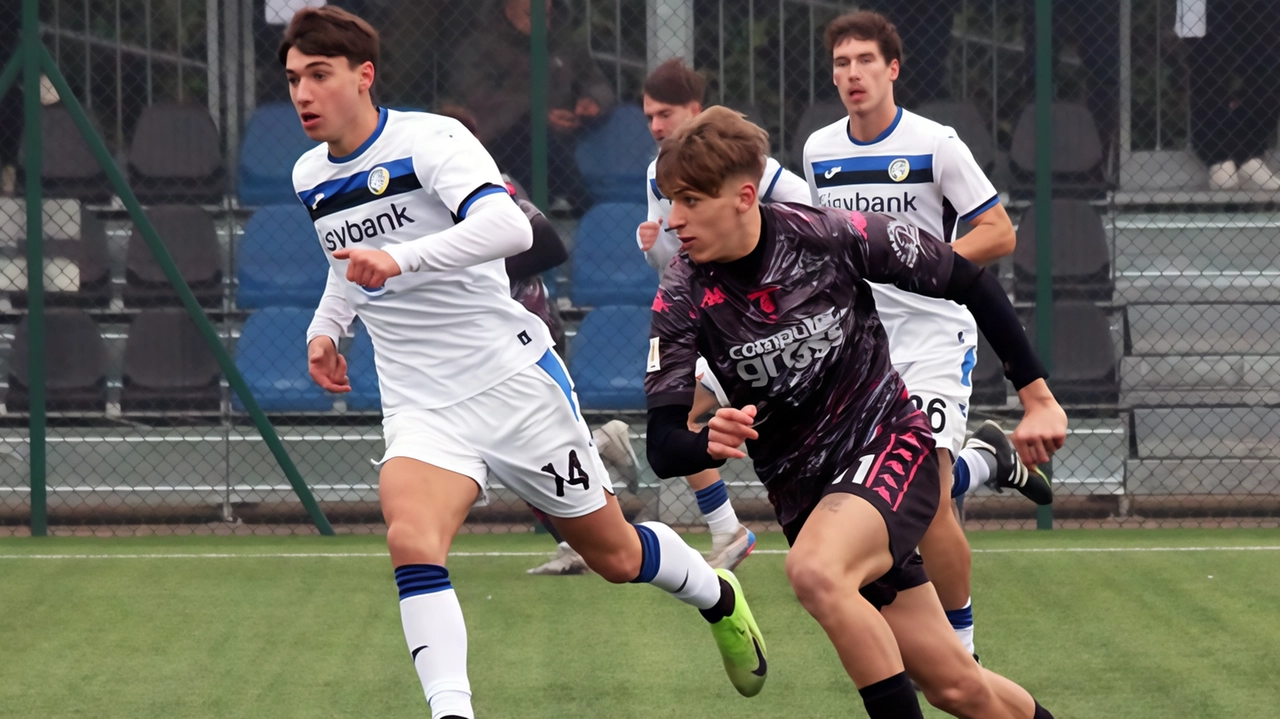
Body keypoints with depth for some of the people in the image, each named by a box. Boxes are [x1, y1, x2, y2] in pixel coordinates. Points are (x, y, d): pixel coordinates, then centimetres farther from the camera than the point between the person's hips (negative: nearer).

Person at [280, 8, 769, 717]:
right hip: (420, 410, 4)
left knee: (615, 555, 11)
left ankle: (718, 598, 43)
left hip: (514, 384, -4)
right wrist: (325, 326, 12)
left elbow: (509, 227, -34)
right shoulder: (310, 179, 6)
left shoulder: (430, 140, -16)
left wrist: (401, 259, -44)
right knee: (409, 538, -27)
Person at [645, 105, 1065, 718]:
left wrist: (1037, 398, -3)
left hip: (890, 444, -3)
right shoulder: (682, 301, -11)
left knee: (815, 571, -35)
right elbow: (663, 449, -12)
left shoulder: (831, 236, -17)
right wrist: (712, 442, -36)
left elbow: (968, 281, -4)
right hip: (802, 492, 3)